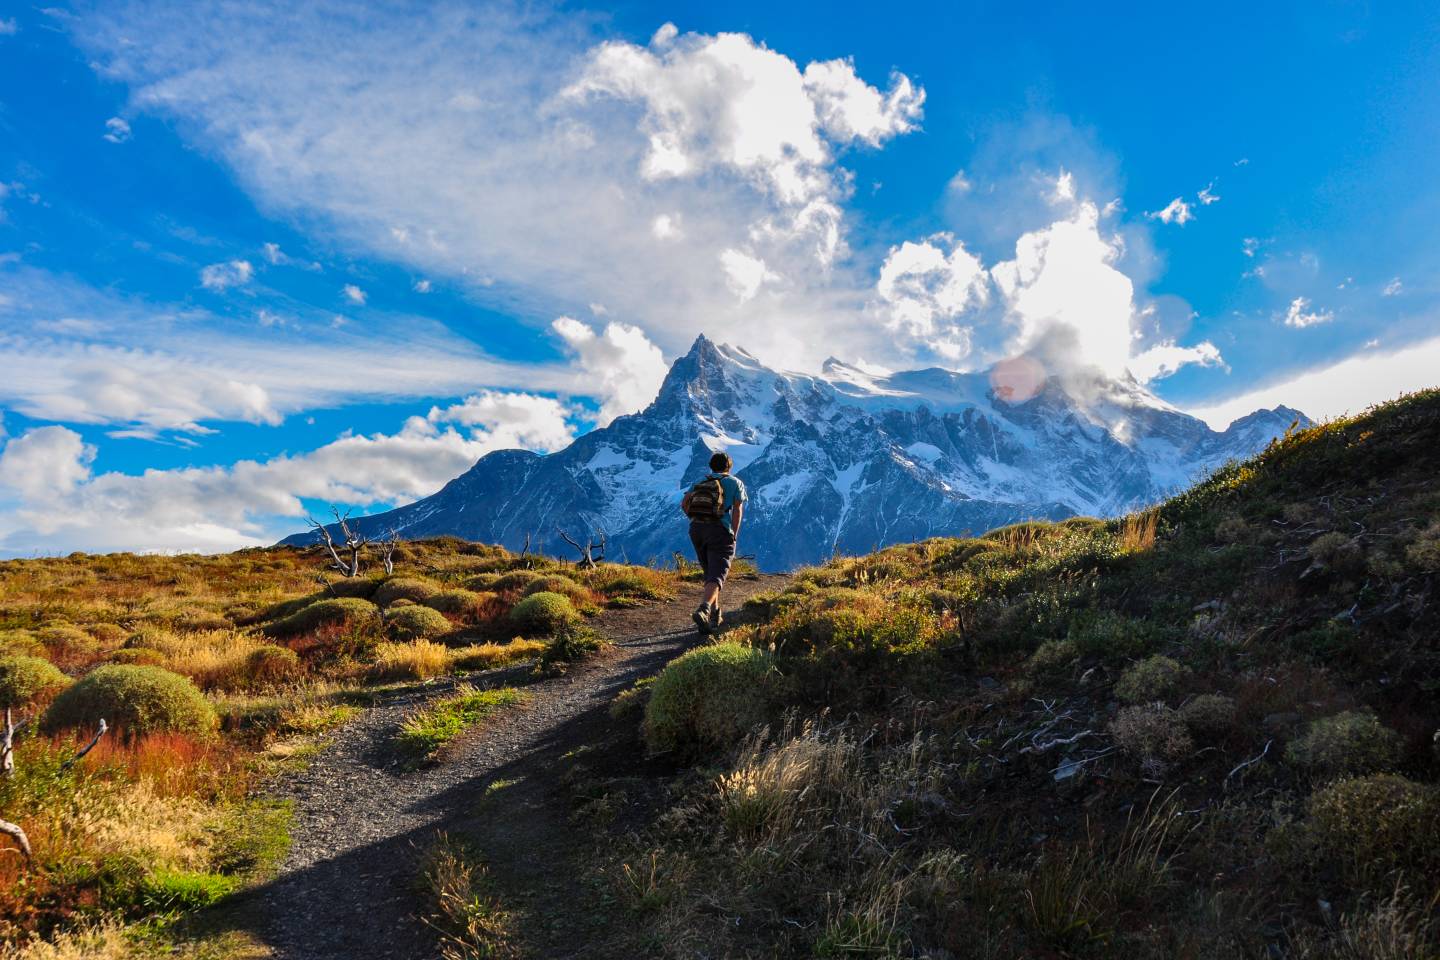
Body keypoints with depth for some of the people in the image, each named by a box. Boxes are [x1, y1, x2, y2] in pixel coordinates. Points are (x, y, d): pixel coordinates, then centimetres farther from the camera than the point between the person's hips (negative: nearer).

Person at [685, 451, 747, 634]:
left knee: (711, 573, 21)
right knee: (716, 576, -12)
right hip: (720, 530, -5)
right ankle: (703, 610, -35)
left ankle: (715, 614, 23)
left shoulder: (701, 483, 21)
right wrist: (734, 537, 1)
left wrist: (697, 521, 13)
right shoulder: (735, 483, 12)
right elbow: (737, 510, 0)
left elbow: (685, 502, 4)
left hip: (696, 530, 5)